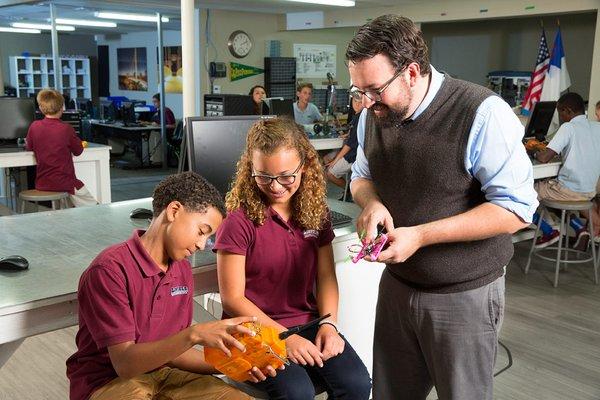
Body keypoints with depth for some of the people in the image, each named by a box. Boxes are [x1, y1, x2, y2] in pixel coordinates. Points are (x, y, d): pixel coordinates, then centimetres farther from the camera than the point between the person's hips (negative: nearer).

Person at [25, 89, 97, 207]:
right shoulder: (66, 128, -13)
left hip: (42, 184, 5)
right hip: (64, 183, -5)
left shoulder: (34, 126, -4)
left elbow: (29, 147, 14)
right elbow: (78, 151, 1)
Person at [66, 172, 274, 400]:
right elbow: (125, 363, -23)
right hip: (107, 381, -5)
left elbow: (173, 350, 4)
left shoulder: (182, 270, 3)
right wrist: (194, 334, -34)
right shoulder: (110, 269, -19)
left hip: (163, 373, 5)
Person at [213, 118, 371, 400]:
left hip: (308, 323, 5)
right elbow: (233, 298, -11)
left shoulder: (315, 211, 3)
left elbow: (326, 275, 7)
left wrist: (328, 324, -10)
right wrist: (284, 337, -18)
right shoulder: (239, 219, -13)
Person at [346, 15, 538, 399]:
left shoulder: (481, 113, -21)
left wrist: (421, 235, -26)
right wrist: (371, 203, -9)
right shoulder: (373, 115, 0)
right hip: (397, 285, 6)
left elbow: (516, 208, -21)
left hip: (464, 296, -5)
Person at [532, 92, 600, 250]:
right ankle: (580, 227, 14)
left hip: (569, 191, -7)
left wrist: (535, 153, 3)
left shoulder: (568, 127, -14)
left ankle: (549, 232, 4)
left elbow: (544, 158, -18)